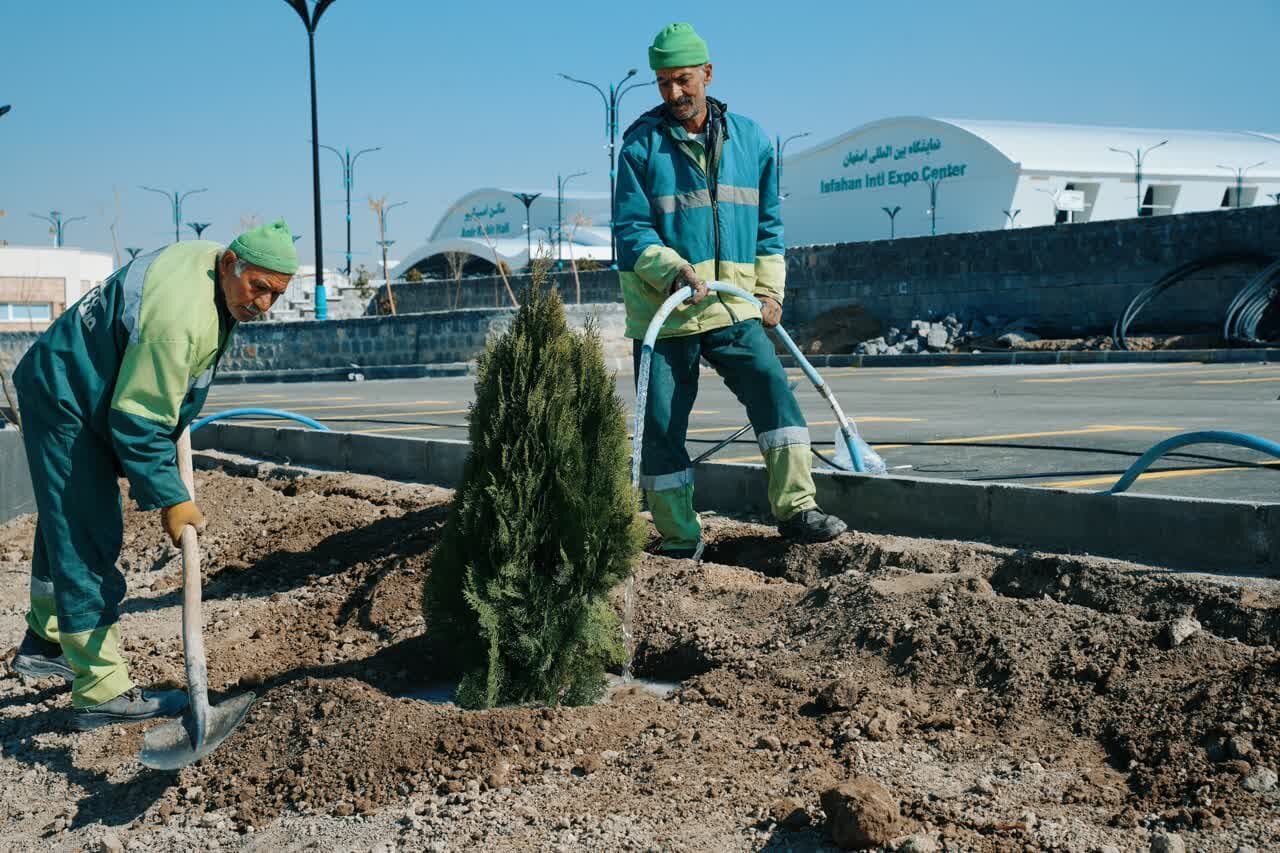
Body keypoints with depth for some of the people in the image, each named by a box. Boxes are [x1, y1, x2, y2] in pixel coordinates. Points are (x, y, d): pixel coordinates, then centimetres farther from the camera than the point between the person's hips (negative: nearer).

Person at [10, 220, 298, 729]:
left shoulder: (209, 260, -4)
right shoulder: (180, 315, -35)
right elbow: (140, 423, -30)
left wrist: (176, 416, 21)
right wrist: (169, 499, -24)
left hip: (78, 390, 11)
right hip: (64, 400, -11)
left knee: (66, 524, 23)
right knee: (87, 544, -10)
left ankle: (45, 644, 40)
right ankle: (101, 693, -5)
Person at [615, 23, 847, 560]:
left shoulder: (750, 139, 8)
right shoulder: (641, 144, -2)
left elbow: (769, 223, 15)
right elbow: (631, 229, -7)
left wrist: (770, 289, 5)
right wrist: (675, 271, -23)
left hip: (735, 309, 2)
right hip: (662, 312, -2)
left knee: (773, 388, -17)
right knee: (661, 427, 0)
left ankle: (795, 508, -14)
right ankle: (679, 538, 12)